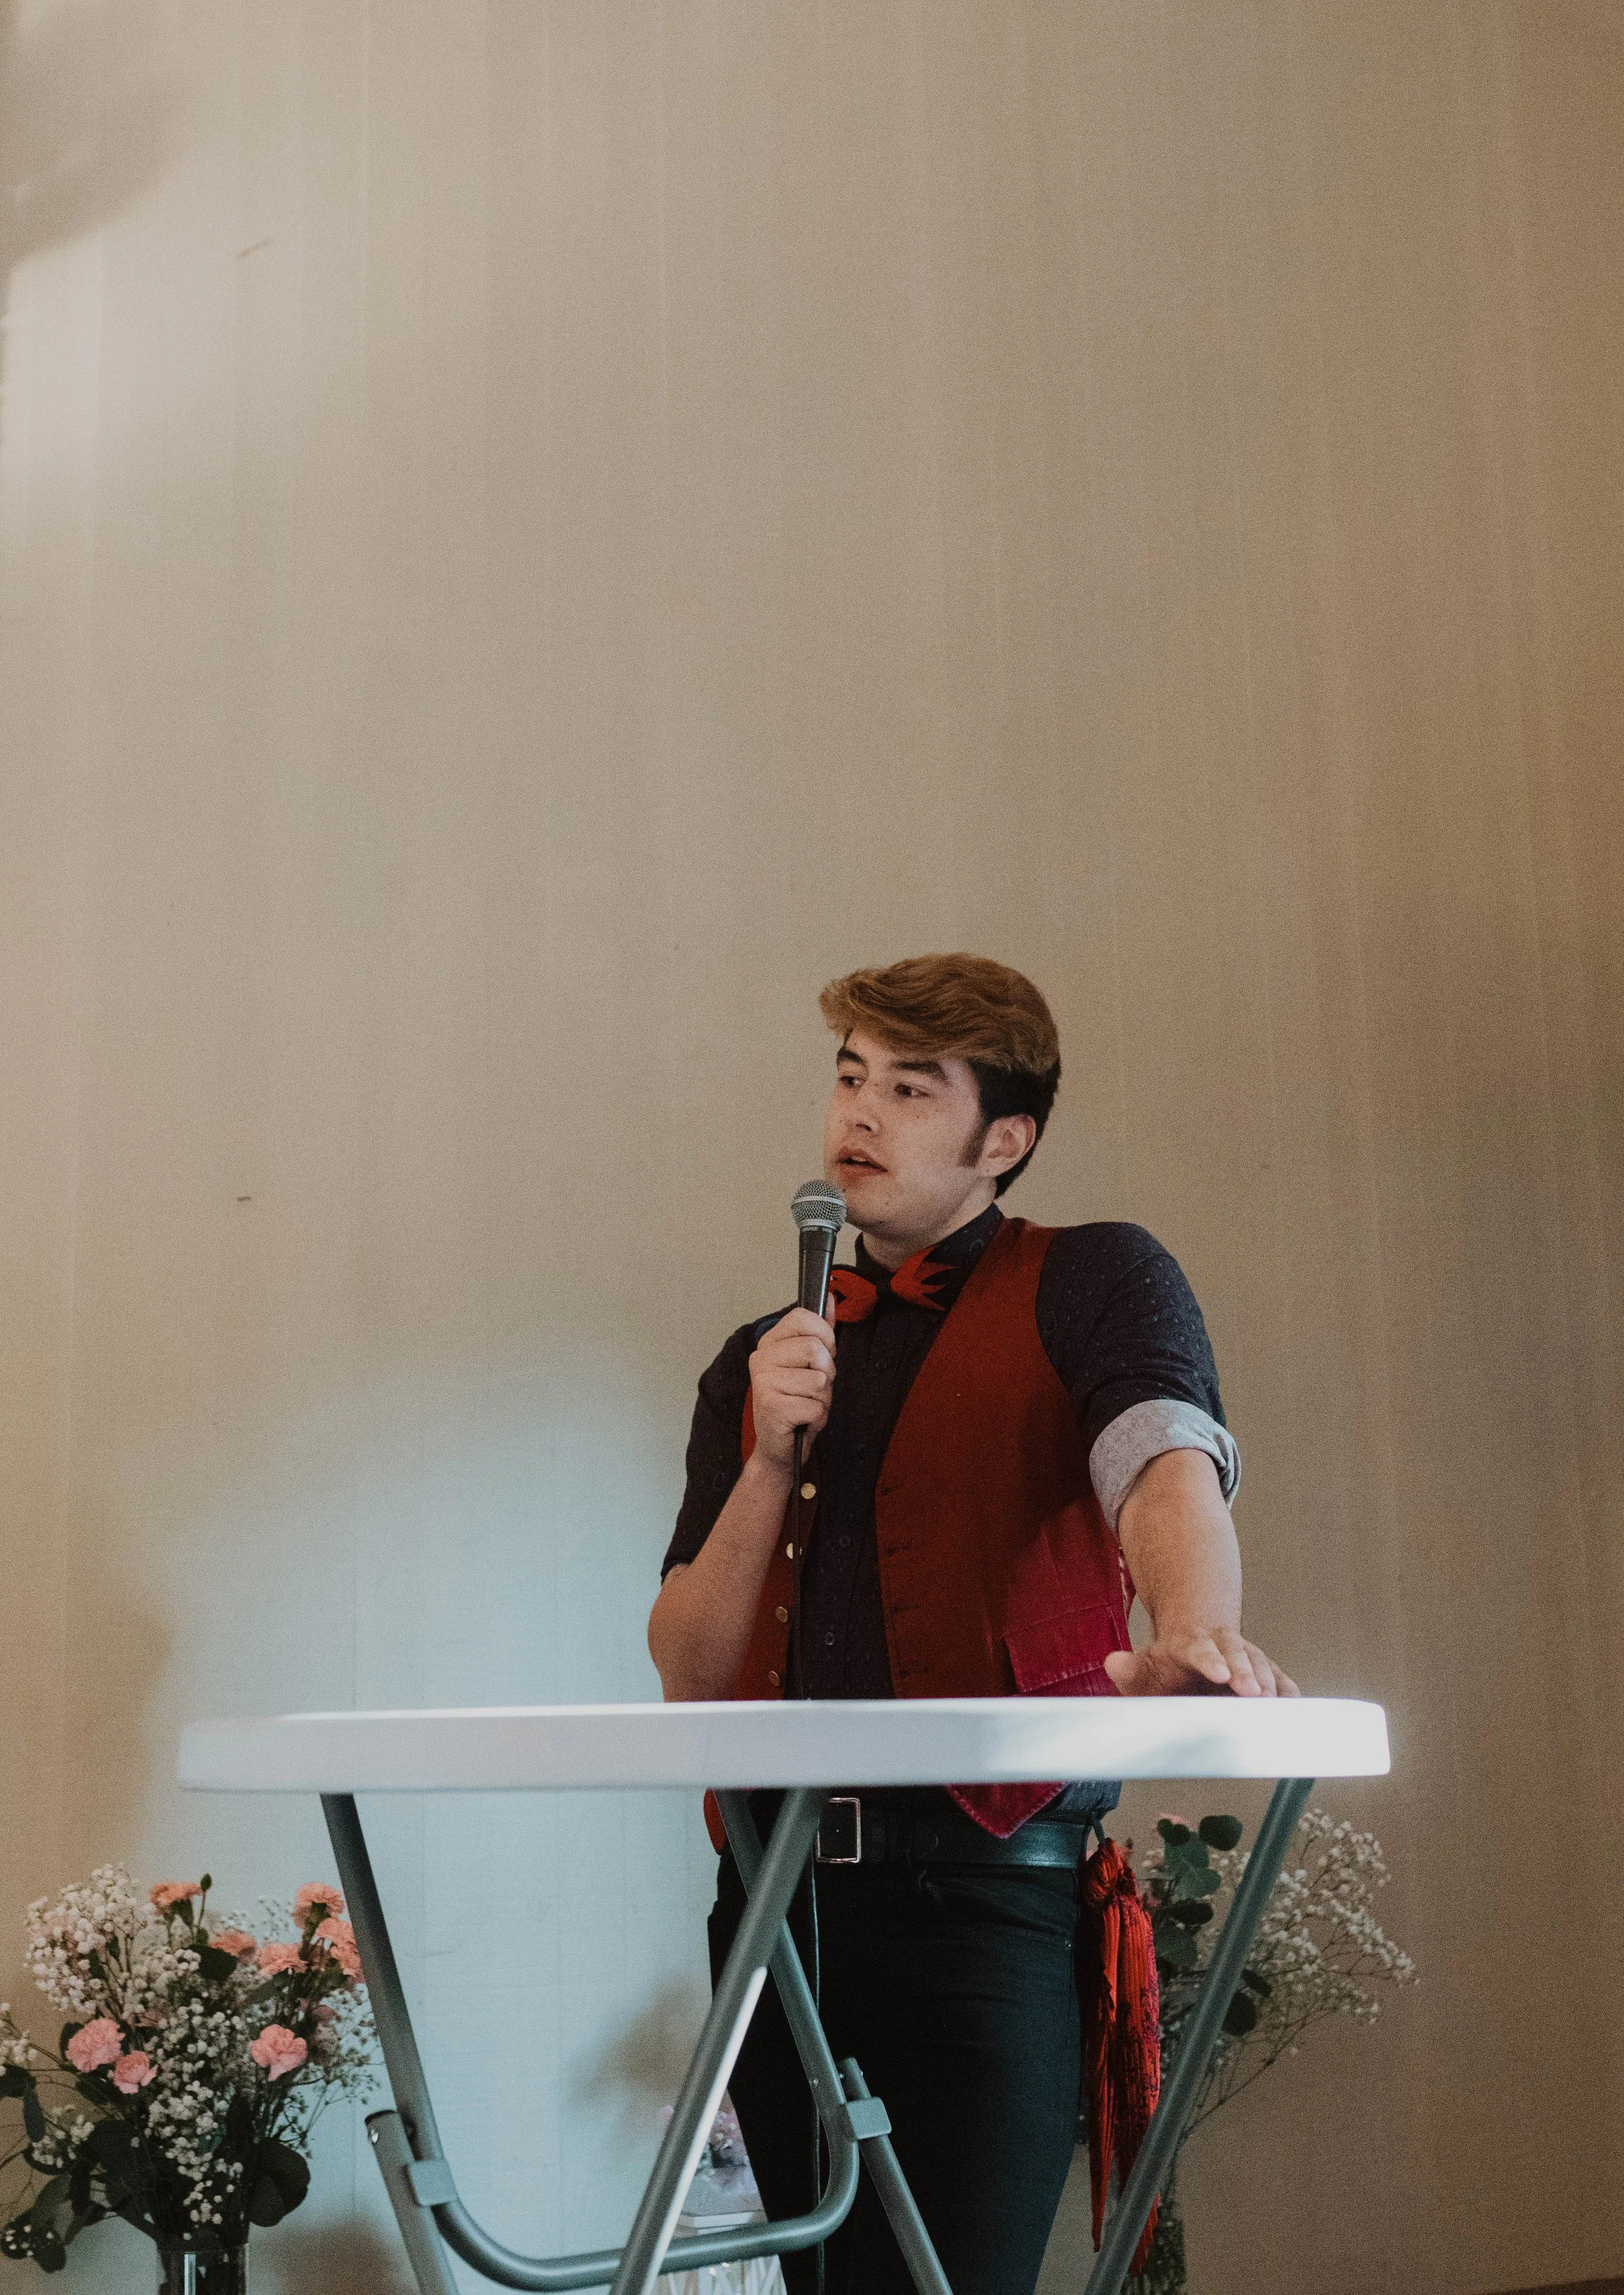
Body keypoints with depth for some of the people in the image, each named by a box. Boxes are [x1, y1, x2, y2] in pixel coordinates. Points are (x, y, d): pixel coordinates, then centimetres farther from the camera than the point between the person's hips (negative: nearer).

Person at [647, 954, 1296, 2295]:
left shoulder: (1094, 1284, 5)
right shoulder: (764, 1364, 18)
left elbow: (1169, 1468, -18)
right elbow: (690, 1677, 11)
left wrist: (1195, 1632, -40)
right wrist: (773, 1457, -4)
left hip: (985, 1884, -5)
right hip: (779, 1894, 5)